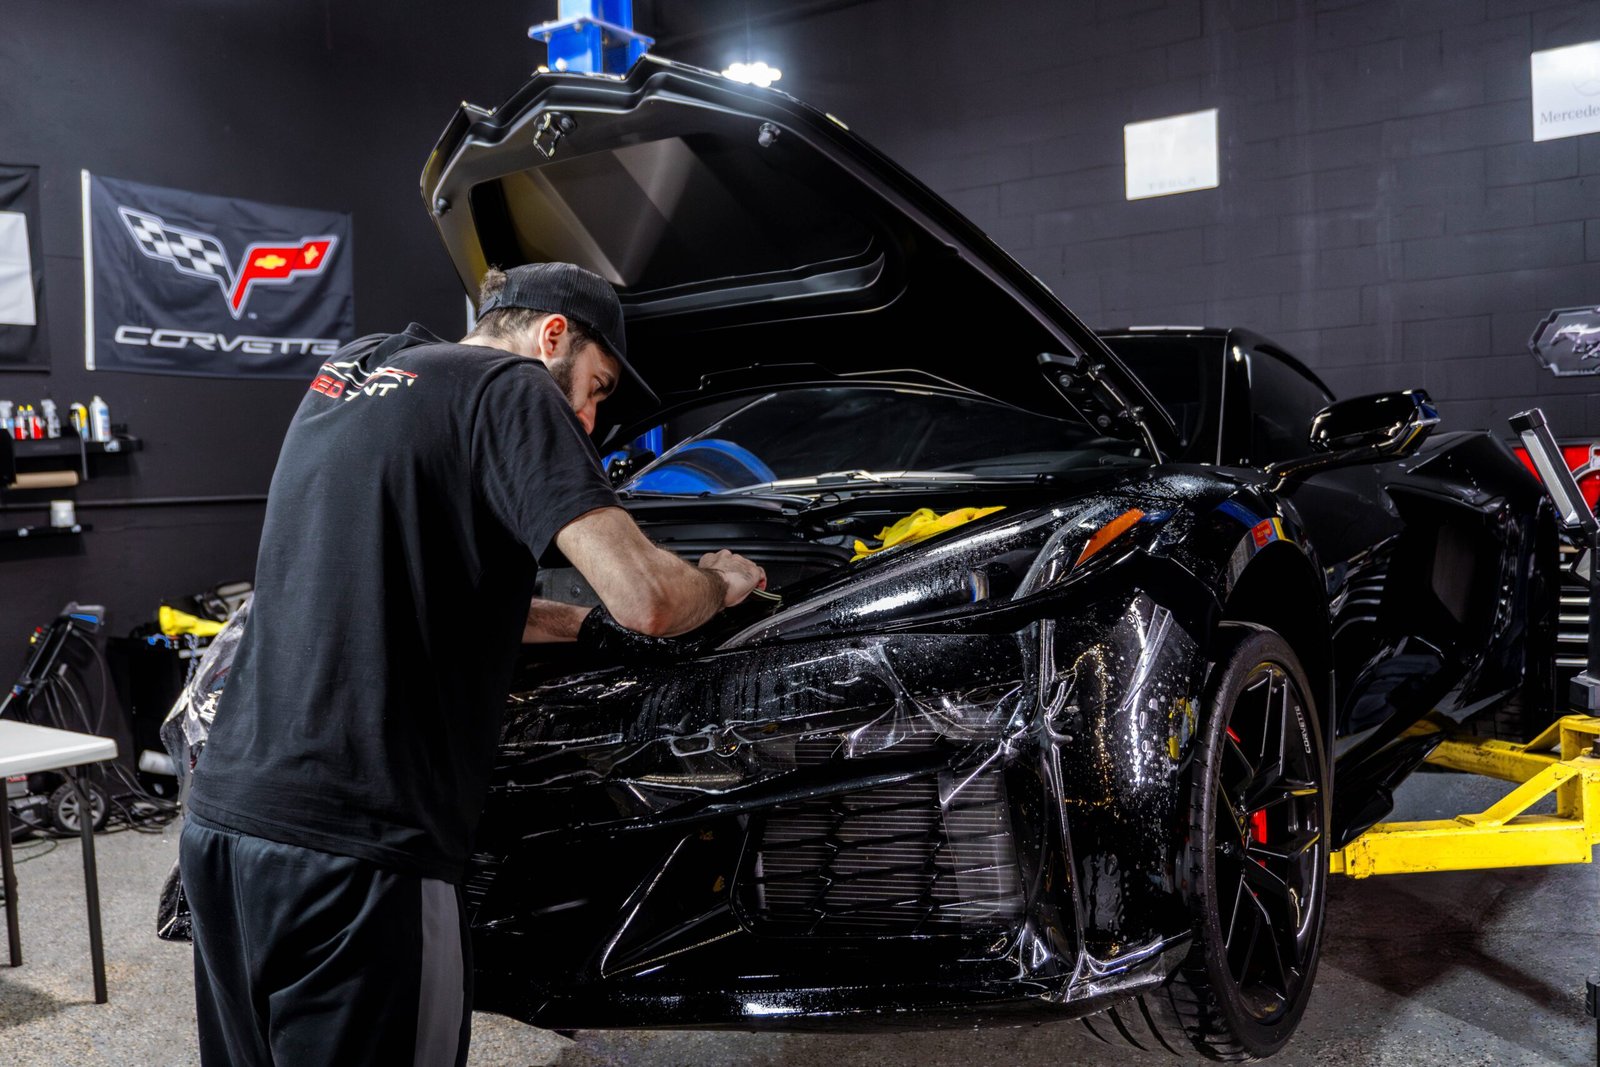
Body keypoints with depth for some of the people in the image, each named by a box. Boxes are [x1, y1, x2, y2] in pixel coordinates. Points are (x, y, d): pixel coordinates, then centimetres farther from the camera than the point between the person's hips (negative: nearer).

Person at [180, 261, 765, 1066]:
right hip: (349, 846, -9)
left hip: (220, 817, 9)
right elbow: (646, 600, -16)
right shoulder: (510, 386, -6)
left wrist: (582, 623, 28)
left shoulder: (348, 369, 19)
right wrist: (721, 581, 7)